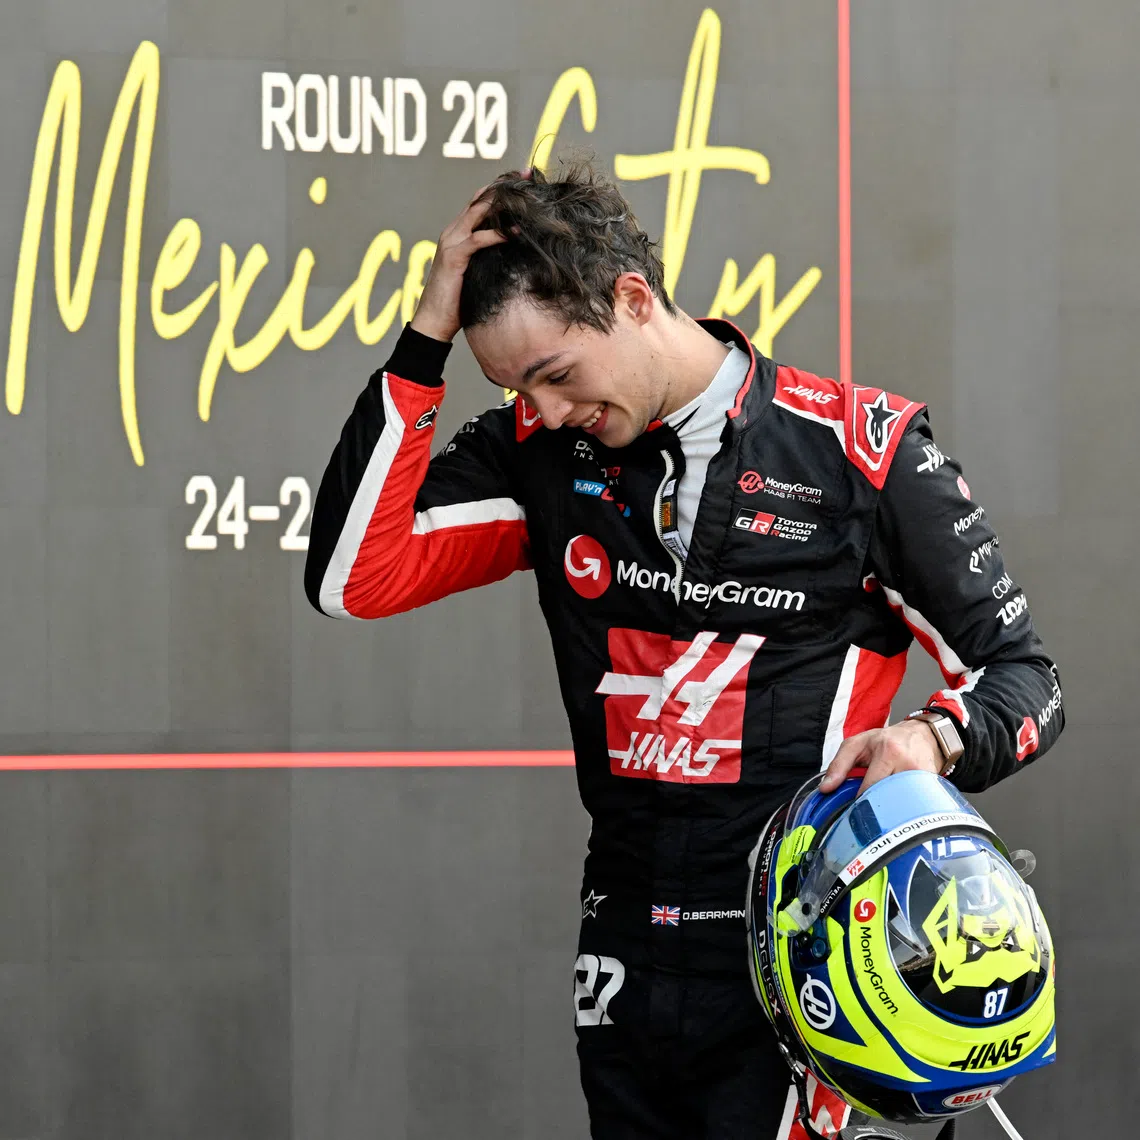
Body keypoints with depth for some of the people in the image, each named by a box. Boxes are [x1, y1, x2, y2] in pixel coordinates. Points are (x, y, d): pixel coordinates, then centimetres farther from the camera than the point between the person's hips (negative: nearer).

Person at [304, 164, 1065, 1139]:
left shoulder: (861, 448, -6)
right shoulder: (539, 449, 5)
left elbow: (1023, 674, 0)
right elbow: (350, 580, -5)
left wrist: (933, 739, -23)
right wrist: (427, 336, -7)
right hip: (627, 966, 5)